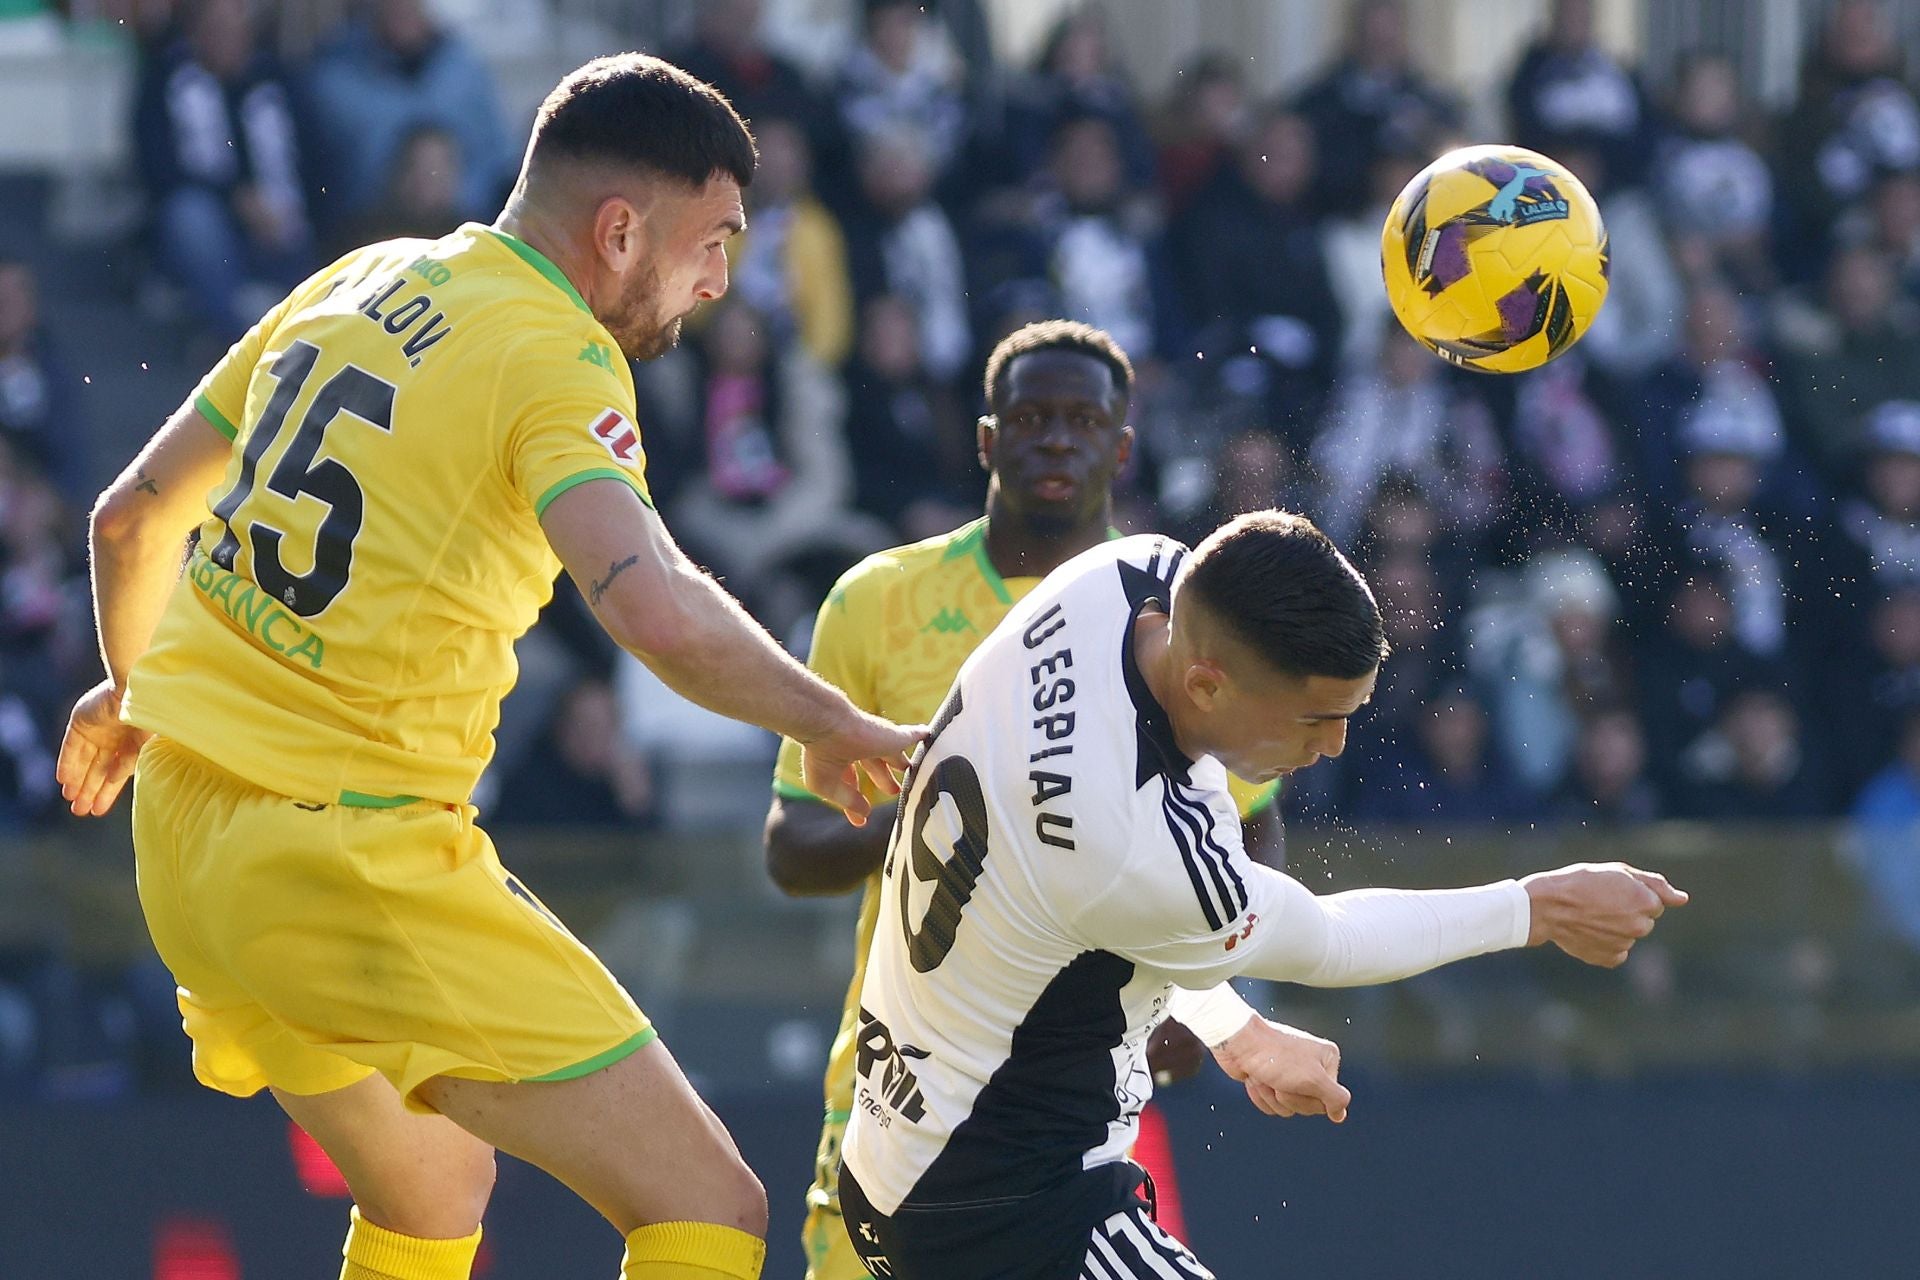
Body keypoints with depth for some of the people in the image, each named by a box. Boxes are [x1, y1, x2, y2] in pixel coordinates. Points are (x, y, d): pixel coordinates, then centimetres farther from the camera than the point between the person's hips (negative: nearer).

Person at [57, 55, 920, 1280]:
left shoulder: (357, 284, 12)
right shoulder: (554, 358, -13)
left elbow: (133, 513, 22)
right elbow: (661, 613, -30)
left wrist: (133, 690, 40)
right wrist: (837, 728, -15)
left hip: (184, 830, 9)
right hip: (355, 861, -9)